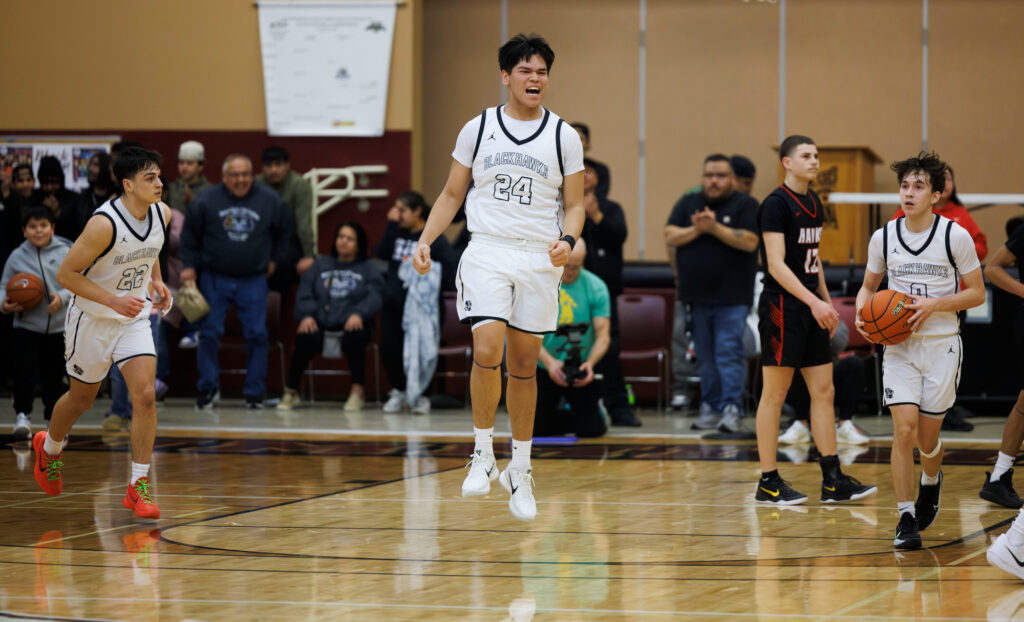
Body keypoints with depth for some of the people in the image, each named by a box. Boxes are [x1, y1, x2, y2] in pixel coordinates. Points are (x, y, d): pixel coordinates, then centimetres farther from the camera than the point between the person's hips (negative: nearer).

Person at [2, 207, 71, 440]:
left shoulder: (65, 253, -1)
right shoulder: (17, 257, 0)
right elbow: (5, 287, 5)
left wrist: (63, 297, -17)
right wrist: (5, 304, -15)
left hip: (59, 327, 1)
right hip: (27, 326, -1)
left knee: (54, 376, 9)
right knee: (25, 371, -15)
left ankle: (53, 419, 25)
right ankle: (23, 415, -4)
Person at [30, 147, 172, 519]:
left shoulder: (161, 214, -8)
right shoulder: (105, 224, -28)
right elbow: (66, 274, -21)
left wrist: (155, 279, 3)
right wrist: (114, 300, -28)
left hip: (134, 318, 4)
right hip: (92, 319, -4)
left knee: (145, 396, -13)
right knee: (81, 400, 15)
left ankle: (138, 486, -7)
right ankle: (50, 447, 47)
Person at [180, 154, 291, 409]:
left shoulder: (270, 201, -2)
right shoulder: (206, 201, -6)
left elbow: (283, 230, 16)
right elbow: (189, 235, 6)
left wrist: (273, 258, 16)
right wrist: (189, 266, 1)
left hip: (253, 280, 1)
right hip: (214, 278, 0)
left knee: (256, 334, -3)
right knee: (209, 332, -3)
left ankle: (255, 391, 7)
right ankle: (209, 388, 9)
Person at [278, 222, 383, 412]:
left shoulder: (369, 269, 17)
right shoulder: (320, 265, 24)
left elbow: (374, 298, -1)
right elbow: (304, 295, 13)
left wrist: (358, 314, -23)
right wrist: (306, 315, -9)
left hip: (351, 324, -2)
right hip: (320, 322, 2)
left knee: (353, 338, -38)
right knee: (305, 339, -32)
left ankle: (358, 391, -28)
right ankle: (290, 392, -16)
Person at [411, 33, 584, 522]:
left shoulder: (564, 137, 3)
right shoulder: (478, 129, 4)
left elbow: (574, 205, 6)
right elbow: (452, 194, 12)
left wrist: (568, 240, -14)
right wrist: (425, 240, -1)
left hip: (539, 261, 1)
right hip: (487, 254, -1)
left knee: (524, 366, 8)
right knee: (487, 352, -19)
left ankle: (520, 471, 20)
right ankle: (482, 453, -1)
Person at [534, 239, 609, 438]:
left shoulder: (596, 287, -8)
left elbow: (603, 335, -11)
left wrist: (590, 363, -31)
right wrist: (549, 361, -31)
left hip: (580, 368, 0)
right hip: (543, 368, 0)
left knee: (590, 430, -10)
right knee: (535, 429, -6)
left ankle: (595, 411, 27)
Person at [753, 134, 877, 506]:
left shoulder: (813, 203, 14)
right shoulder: (776, 204, -12)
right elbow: (776, 264, -19)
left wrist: (827, 301, 19)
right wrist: (814, 301, -25)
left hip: (811, 308, 9)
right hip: (782, 306, -9)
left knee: (823, 391, 6)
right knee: (775, 394, -3)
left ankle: (833, 481, 7)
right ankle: (768, 483, 3)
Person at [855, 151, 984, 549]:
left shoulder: (956, 236, -7)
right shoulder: (883, 237, 1)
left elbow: (977, 293, -2)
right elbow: (869, 286, 16)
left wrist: (934, 304, -16)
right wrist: (862, 314, -5)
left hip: (942, 345, -1)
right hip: (898, 346, 1)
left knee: (927, 437, 5)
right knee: (904, 429, -13)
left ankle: (931, 480, 40)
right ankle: (906, 518, -5)